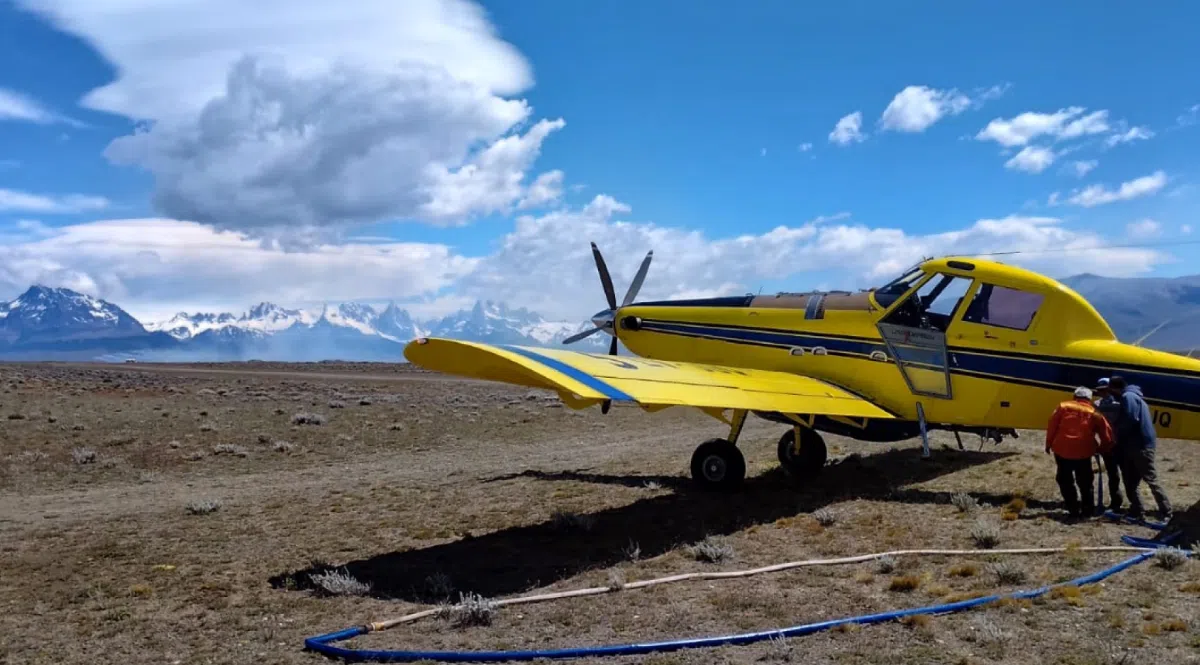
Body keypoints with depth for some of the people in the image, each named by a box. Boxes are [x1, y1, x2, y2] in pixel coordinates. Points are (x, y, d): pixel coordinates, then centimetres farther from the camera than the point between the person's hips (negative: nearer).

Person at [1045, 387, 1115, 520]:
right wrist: (1103, 447, 23)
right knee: (1085, 482, 16)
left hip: (1062, 449, -1)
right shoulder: (1094, 413, 6)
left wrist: (1049, 444, 10)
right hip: (1083, 451, 1)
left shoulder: (1063, 407, 4)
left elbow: (1052, 426, 1)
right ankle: (1088, 510, 18)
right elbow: (1106, 433, 6)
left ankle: (1073, 509, 9)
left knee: (1065, 480, 11)